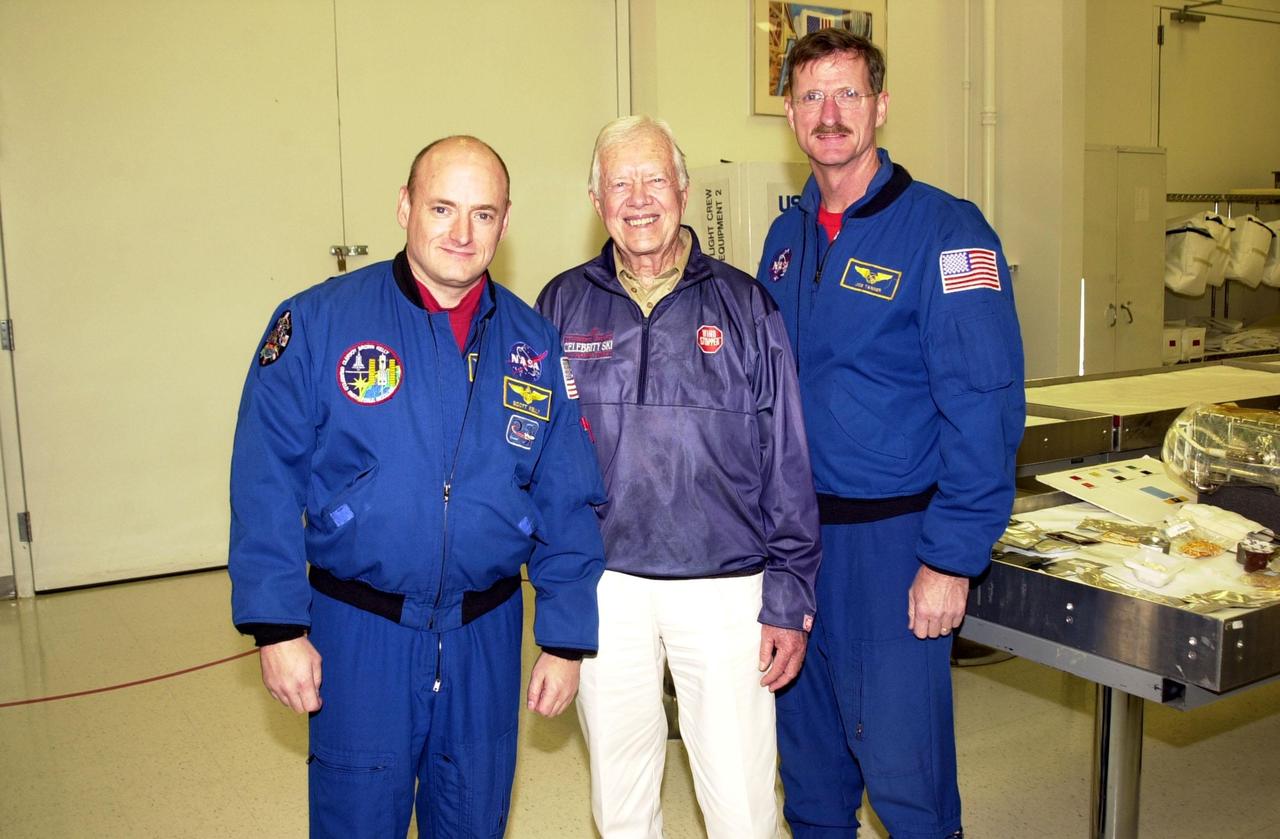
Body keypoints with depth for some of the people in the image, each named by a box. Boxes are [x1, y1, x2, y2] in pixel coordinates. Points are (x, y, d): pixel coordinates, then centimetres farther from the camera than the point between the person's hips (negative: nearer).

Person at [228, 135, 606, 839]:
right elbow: (265, 483, -8)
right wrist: (278, 626, -11)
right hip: (359, 631, -2)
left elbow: (568, 504, 2)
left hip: (487, 634, 3)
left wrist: (566, 640, 1)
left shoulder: (536, 346, 0)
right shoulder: (317, 323, -9)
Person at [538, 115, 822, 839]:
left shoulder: (744, 305, 0)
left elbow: (788, 467, 1)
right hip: (602, 587, 2)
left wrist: (788, 600, -2)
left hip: (726, 588, -1)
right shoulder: (564, 306, 5)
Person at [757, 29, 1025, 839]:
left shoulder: (943, 230, -11)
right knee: (805, 739, 19)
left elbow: (984, 406, -16)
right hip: (792, 530, 6)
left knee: (899, 758, 4)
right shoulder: (787, 236, 8)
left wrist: (950, 559, -19)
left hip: (892, 535, -6)